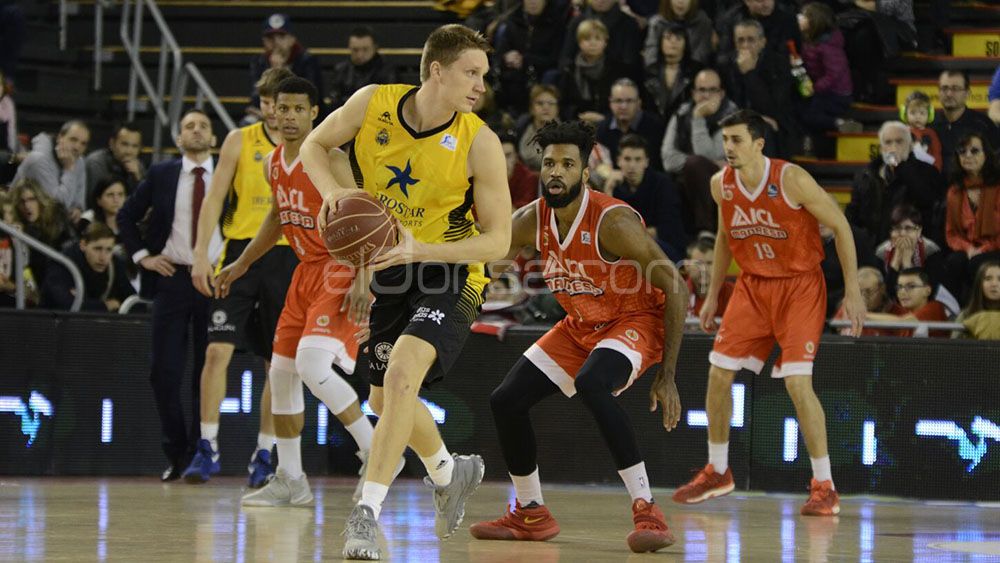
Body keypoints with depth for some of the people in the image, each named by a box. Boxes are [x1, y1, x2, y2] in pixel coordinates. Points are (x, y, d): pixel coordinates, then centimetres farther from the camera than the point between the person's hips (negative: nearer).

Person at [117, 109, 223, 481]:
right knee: (164, 373, -2)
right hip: (172, 278, 1)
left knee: (207, 374, 0)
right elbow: (126, 216, 15)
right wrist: (142, 255, 4)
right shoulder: (161, 175, 7)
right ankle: (175, 454, 10)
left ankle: (199, 455, 6)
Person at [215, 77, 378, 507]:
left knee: (313, 365, -25)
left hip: (340, 269, -9)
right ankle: (290, 481, 19)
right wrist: (241, 264, 27)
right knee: (281, 372, 9)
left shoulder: (328, 159, -16)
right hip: (306, 271, 9)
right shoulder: (273, 163, 8)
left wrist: (363, 282, -28)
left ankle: (376, 452, -13)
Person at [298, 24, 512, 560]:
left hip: (451, 273, -5)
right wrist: (332, 190, -16)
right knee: (383, 398, 15)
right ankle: (449, 471, 44)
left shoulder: (480, 143, -19)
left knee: (401, 373, -27)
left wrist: (420, 250, -29)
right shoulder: (373, 103, -12)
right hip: (393, 268, 5)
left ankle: (367, 511, -23)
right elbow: (314, 144, 6)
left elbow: (498, 240, -16)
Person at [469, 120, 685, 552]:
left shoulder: (613, 222, -28)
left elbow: (675, 289, -23)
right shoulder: (532, 220, -10)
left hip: (635, 322, -7)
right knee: (506, 401, 1)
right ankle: (530, 515, 20)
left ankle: (647, 512, -32)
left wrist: (667, 377, -23)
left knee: (591, 385, -36)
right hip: (582, 326, 7)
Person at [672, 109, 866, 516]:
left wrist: (853, 290, -15)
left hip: (800, 286, -6)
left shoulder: (792, 180, -21)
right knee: (719, 373, 2)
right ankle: (717, 471, 22)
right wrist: (713, 294, 15)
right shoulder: (721, 185, -4)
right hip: (752, 285, 6)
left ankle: (824, 487, -9)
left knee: (797, 382, -17)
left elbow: (840, 226, -13)